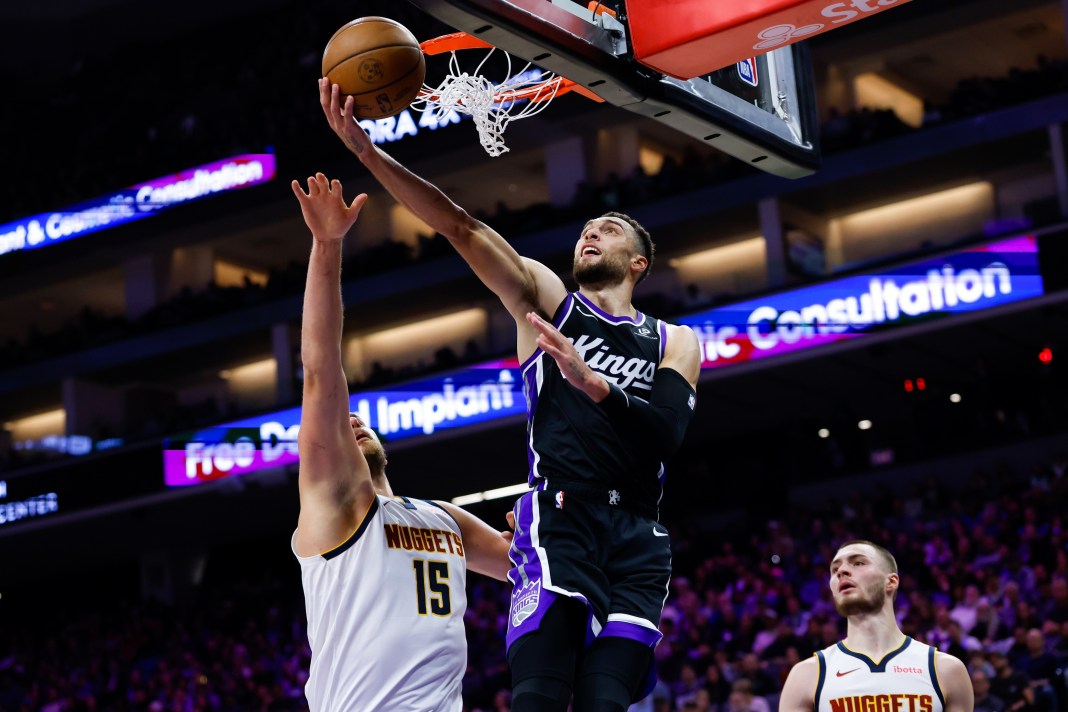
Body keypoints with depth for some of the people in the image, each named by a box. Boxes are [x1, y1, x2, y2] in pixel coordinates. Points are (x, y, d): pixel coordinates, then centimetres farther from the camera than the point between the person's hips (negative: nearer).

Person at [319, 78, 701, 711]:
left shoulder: (674, 343, 18)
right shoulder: (546, 299, 15)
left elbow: (669, 433, 0)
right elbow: (462, 228, 3)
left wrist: (592, 382, -16)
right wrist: (367, 150, -8)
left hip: (638, 540, 2)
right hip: (560, 518, -2)